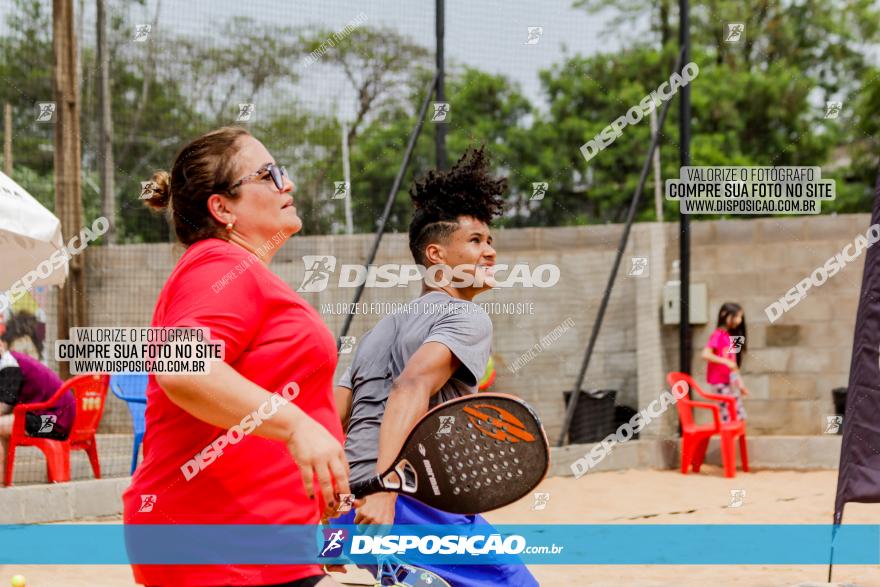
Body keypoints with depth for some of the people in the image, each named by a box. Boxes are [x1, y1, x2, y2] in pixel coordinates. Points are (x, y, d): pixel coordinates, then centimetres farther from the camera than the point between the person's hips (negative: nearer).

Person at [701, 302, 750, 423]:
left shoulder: (732, 337, 14)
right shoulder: (718, 335, -10)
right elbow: (705, 355, -22)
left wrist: (740, 383, 15)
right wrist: (726, 361, -27)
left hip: (731, 382, 8)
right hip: (720, 382, -8)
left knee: (740, 417, 7)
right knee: (728, 417, -9)